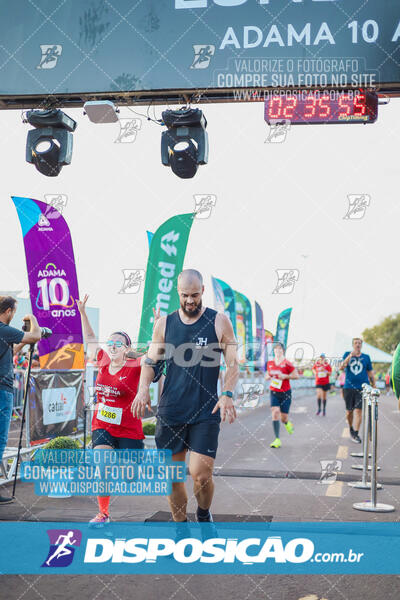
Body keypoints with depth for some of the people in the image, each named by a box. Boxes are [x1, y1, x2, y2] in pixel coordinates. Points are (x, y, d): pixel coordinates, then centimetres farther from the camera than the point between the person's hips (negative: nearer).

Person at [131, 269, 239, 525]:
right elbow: (150, 362, 10)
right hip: (170, 411, 3)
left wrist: (227, 394, -15)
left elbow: (233, 364, 1)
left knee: (201, 474, -8)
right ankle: (180, 524, 27)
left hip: (206, 411, -2)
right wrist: (143, 389, -9)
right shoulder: (164, 324, 7)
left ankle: (204, 516, 22)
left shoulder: (219, 322, 0)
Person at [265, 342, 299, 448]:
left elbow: (296, 375, -5)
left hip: (285, 393, -2)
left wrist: (285, 376, -18)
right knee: (275, 412, -15)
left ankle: (287, 424, 41)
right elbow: (267, 375, 19)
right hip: (274, 392, 3)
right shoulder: (270, 363, 5)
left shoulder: (287, 364, -8)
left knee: (283, 418, 1)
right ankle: (277, 440, -12)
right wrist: (268, 377, -4)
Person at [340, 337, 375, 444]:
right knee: (349, 411, 7)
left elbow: (370, 373, 13)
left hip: (362, 388, -1)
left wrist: (374, 386, 9)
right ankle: (351, 428, 32)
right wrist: (351, 355, -22)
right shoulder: (347, 354, 6)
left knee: (358, 411, -9)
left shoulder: (366, 357, 8)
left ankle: (355, 434, -3)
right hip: (348, 387, 1)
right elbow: (342, 367, -10)